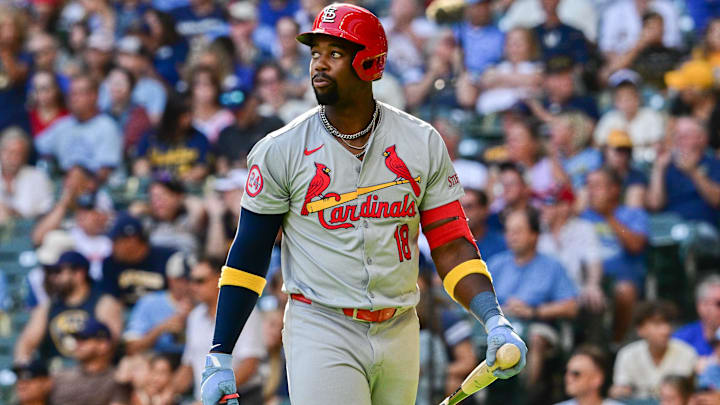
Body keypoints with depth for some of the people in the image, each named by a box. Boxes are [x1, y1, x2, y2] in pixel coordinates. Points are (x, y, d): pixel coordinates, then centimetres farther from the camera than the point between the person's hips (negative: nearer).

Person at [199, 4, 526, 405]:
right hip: (320, 335, -3)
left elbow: (451, 244, 4)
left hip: (399, 336, 3)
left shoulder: (423, 143, 4)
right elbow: (248, 256, 1)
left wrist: (495, 321, -11)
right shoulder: (280, 151, -2)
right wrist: (220, 358, -3)